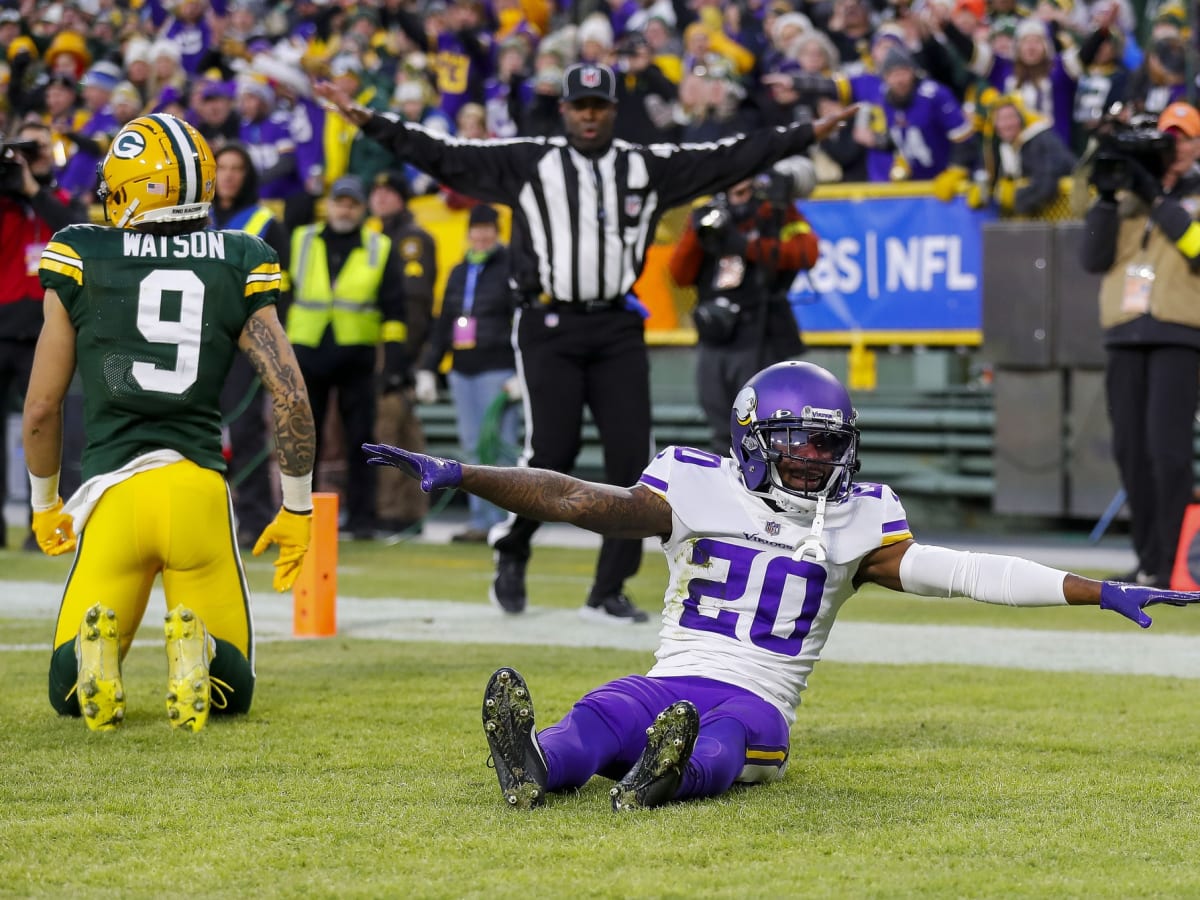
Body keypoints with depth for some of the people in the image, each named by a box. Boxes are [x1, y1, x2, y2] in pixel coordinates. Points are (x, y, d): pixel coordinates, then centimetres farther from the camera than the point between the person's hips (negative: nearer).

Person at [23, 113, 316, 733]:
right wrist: (298, 508, 12)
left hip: (112, 489, -1)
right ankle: (193, 646, -21)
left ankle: (97, 641, -22)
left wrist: (44, 501, 24)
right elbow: (291, 398, 1)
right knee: (231, 690, 16)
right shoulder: (237, 269, 6)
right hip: (199, 489, 1)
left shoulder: (81, 263, 4)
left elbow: (42, 408, 8)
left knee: (71, 695, 14)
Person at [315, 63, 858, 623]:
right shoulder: (526, 163, 4)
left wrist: (810, 134, 3)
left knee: (631, 459, -3)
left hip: (618, 332, 3)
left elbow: (733, 158, 9)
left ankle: (608, 592, 7)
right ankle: (511, 551, 18)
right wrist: (367, 121, -9)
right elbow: (442, 156, -1)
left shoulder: (650, 167, 10)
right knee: (551, 454, -10)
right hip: (548, 329, -3)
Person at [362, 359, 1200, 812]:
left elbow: (954, 571, 5)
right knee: (595, 723, -35)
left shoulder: (855, 526, 10)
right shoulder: (696, 491, 7)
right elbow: (576, 500, 2)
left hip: (755, 702, 0)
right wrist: (455, 475, -6)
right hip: (669, 680, 0)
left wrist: (1099, 593, -2)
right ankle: (531, 765, -61)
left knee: (718, 745, -39)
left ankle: (663, 777, -65)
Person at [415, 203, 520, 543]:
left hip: (498, 371, -7)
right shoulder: (459, 273, 19)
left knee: (500, 447, -10)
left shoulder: (512, 268, -2)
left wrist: (520, 374, -15)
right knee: (473, 448, 5)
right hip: (462, 371, 7)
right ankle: (480, 519, 7)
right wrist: (427, 369, 17)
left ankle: (502, 521, -11)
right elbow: (443, 324, 22)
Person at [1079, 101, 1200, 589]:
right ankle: (1148, 561, 11)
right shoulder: (1128, 196, 16)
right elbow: (1094, 258, 5)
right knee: (1129, 451, 3)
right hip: (1124, 337, 4)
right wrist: (1106, 198, -7)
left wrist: (1158, 198, -16)